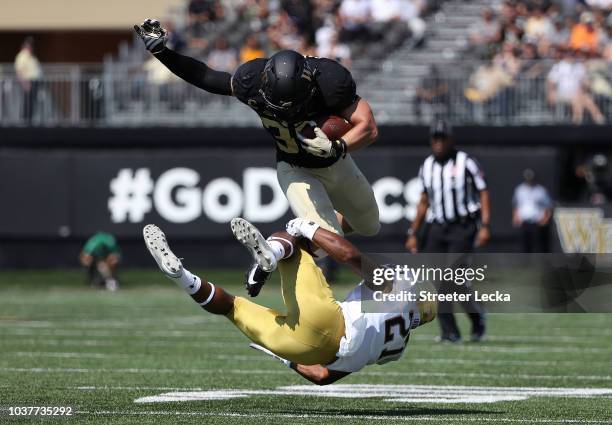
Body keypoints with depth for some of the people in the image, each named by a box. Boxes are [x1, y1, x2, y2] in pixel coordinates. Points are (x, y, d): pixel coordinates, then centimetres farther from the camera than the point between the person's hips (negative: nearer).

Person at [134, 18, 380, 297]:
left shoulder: (329, 81, -37)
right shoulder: (253, 80, -32)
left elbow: (368, 128, -33)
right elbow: (206, 78, -14)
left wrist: (337, 147, -51)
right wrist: (160, 50, -19)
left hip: (336, 165, 2)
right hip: (295, 170, -2)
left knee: (370, 228, 19)